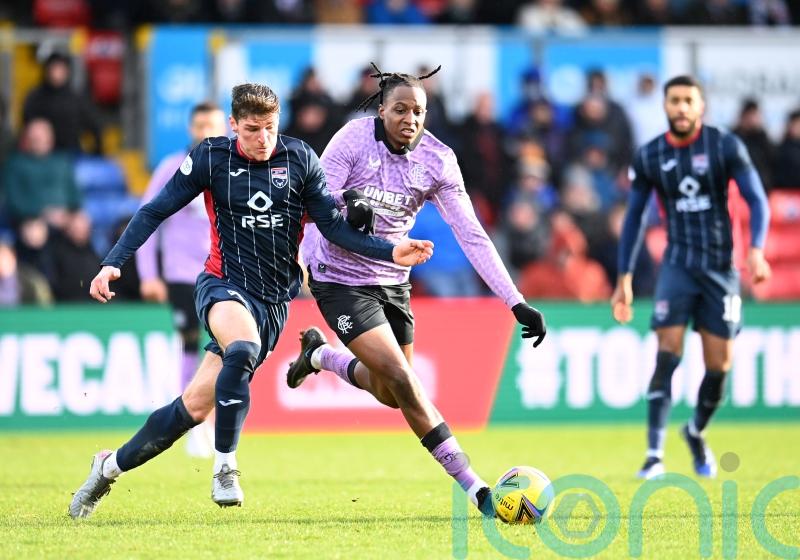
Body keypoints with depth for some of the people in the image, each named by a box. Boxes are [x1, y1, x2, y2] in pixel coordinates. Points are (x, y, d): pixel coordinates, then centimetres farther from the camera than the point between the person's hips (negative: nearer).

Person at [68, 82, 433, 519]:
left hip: (273, 302, 2)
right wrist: (112, 263, -9)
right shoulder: (211, 158, -3)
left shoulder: (299, 159, 1)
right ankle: (225, 467, -25)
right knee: (243, 350, -37)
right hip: (224, 285, -2)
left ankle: (111, 466, 16)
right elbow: (155, 212, 2)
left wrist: (391, 252, -12)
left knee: (195, 405, -3)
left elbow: (334, 226, 2)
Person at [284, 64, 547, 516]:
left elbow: (472, 236, -11)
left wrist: (517, 303, -17)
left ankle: (320, 353, 43)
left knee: (390, 394, 13)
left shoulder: (437, 160, -9)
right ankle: (476, 490, -14)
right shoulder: (354, 140, -18)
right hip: (341, 279, -5)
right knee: (401, 380, -16)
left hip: (393, 280, 5)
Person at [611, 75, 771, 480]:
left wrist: (756, 250, -21)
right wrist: (624, 277, 6)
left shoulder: (726, 146, -4)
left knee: (719, 366, 2)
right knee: (668, 356, -16)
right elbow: (634, 216, 10)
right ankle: (655, 455, -18)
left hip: (721, 265, 0)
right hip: (678, 262, 0)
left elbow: (757, 199, -5)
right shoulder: (648, 157, 1)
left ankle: (697, 432, 31)